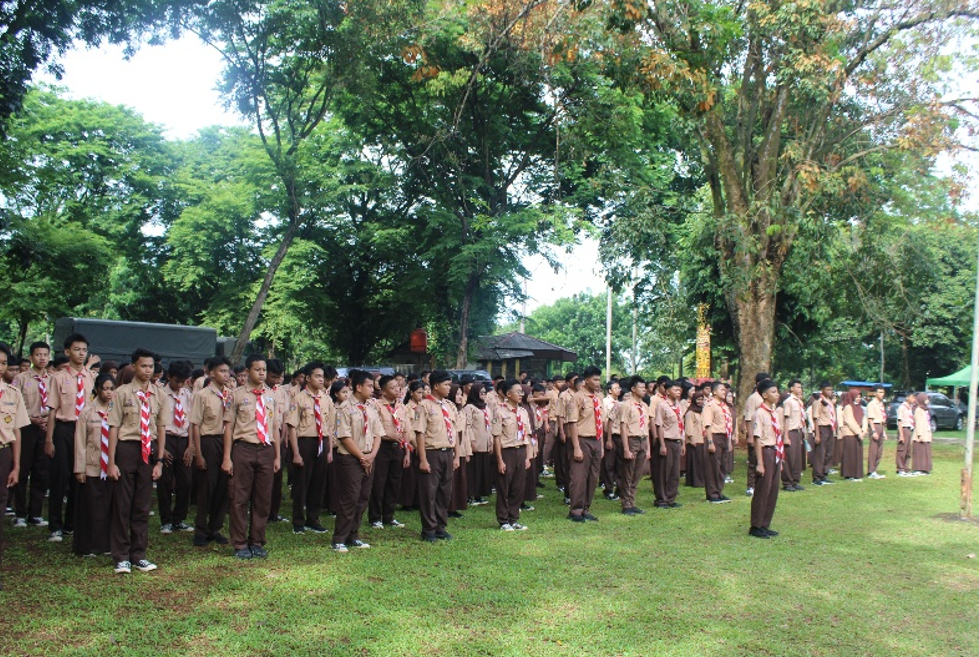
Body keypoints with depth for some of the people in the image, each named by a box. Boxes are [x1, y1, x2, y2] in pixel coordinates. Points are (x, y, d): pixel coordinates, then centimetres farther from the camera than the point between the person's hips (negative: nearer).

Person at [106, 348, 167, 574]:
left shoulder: (158, 396, 6)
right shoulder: (123, 393, -4)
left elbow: (161, 428, 8)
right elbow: (113, 428, -5)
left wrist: (159, 460, 4)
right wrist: (111, 462, -8)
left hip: (148, 451, 3)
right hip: (126, 448, -3)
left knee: (143, 505, 10)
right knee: (122, 504, 4)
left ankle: (138, 555, 21)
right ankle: (121, 557, 15)